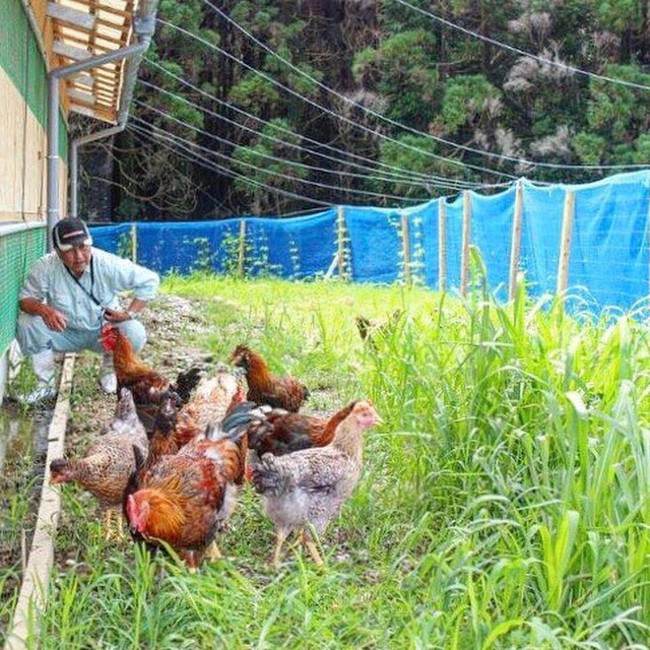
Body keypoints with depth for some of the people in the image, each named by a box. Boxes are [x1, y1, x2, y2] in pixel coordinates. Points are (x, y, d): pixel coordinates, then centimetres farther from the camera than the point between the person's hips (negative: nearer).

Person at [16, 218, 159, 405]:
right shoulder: (45, 267, -24)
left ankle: (108, 372, 3)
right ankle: (46, 385, -6)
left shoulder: (108, 264, -25)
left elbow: (150, 280, -15)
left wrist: (130, 313, -23)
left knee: (135, 333, -29)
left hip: (103, 331, 0)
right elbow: (26, 298, -14)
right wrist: (43, 309, -38)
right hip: (65, 332, 1)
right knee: (27, 323, -26)